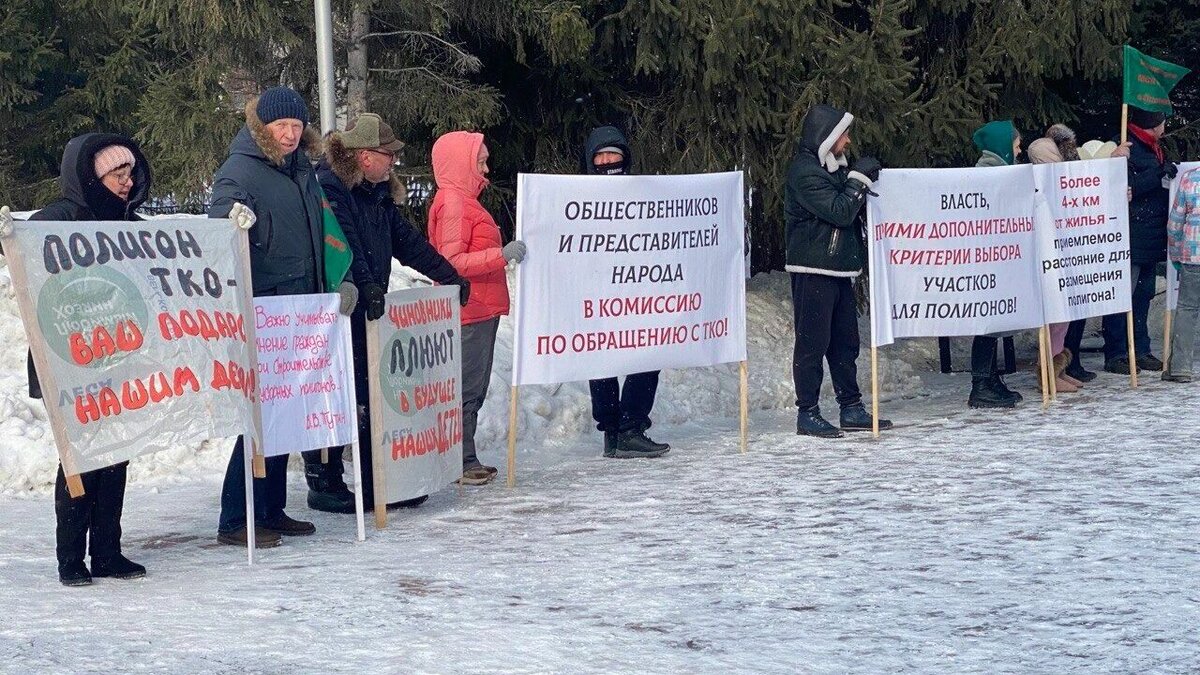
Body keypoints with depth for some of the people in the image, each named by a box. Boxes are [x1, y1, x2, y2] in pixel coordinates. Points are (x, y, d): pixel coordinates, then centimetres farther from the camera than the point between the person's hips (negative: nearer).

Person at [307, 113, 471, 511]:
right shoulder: (328, 187, -14)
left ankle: (377, 483, 17)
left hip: (370, 313, 9)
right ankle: (324, 484, 5)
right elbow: (341, 244, -26)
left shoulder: (379, 194, 15)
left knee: (374, 399, 10)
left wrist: (449, 276, 21)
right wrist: (365, 286, -37)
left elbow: (406, 240, 21)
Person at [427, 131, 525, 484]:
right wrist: (501, 254, -25)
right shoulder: (452, 203, -13)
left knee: (474, 389, 12)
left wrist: (505, 252, 17)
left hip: (481, 309, 10)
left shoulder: (464, 200, 18)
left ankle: (465, 461, 17)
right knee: (466, 388, -7)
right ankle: (460, 462, -4)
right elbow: (453, 262, -21)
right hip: (467, 311, -10)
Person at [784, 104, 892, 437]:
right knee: (813, 342, -6)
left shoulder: (832, 168, 17)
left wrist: (865, 179, 10)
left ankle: (852, 409, 16)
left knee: (845, 341, 11)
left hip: (839, 270, 9)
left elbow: (853, 210, 26)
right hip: (813, 270, -9)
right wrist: (861, 177, -11)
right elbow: (839, 211, -20)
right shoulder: (804, 172, -13)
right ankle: (807, 413, -2)